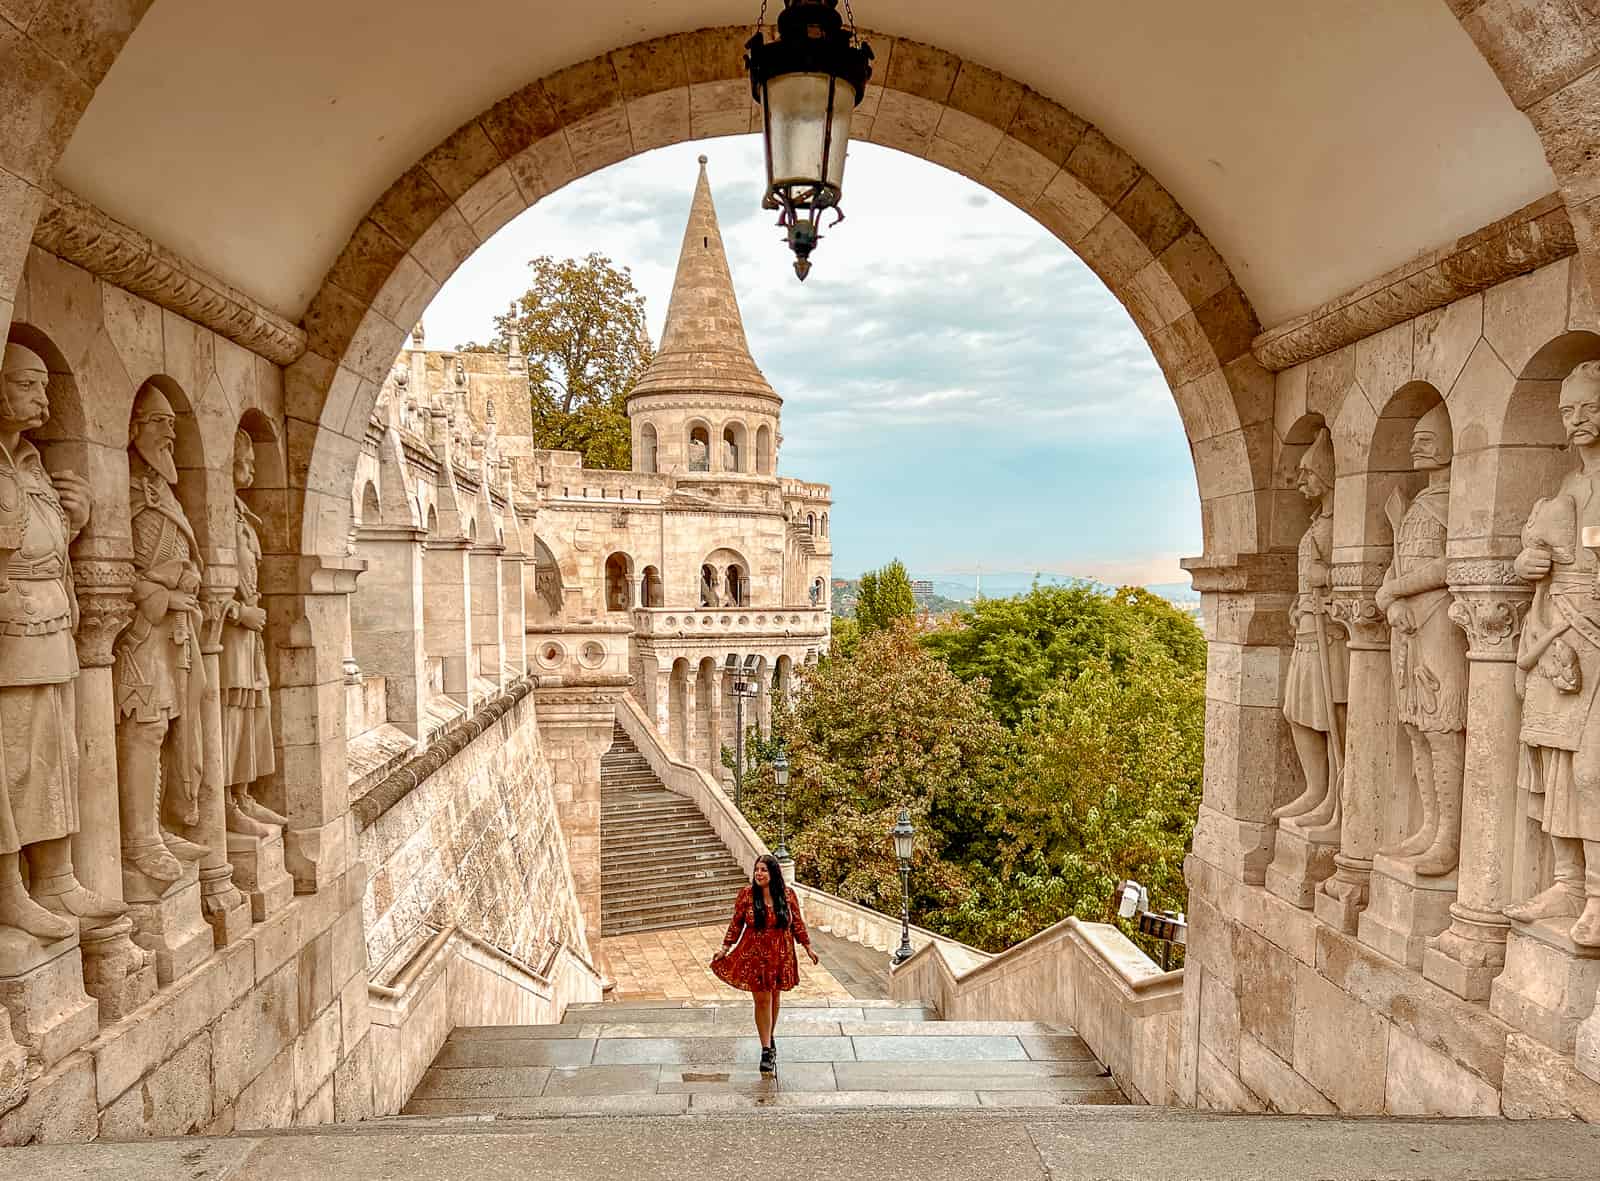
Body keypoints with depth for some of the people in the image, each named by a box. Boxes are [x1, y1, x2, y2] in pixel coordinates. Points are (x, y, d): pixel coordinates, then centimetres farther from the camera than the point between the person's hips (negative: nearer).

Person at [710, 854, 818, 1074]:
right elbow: (736, 923, 1)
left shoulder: (788, 895, -5)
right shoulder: (747, 894, -8)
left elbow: (797, 923, 5)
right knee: (762, 1000, -4)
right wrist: (725, 948, -1)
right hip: (755, 954, -2)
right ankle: (767, 1050, 3)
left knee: (774, 997, 13)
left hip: (780, 954, 2)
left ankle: (769, 1037, 35)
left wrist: (808, 948, 7)